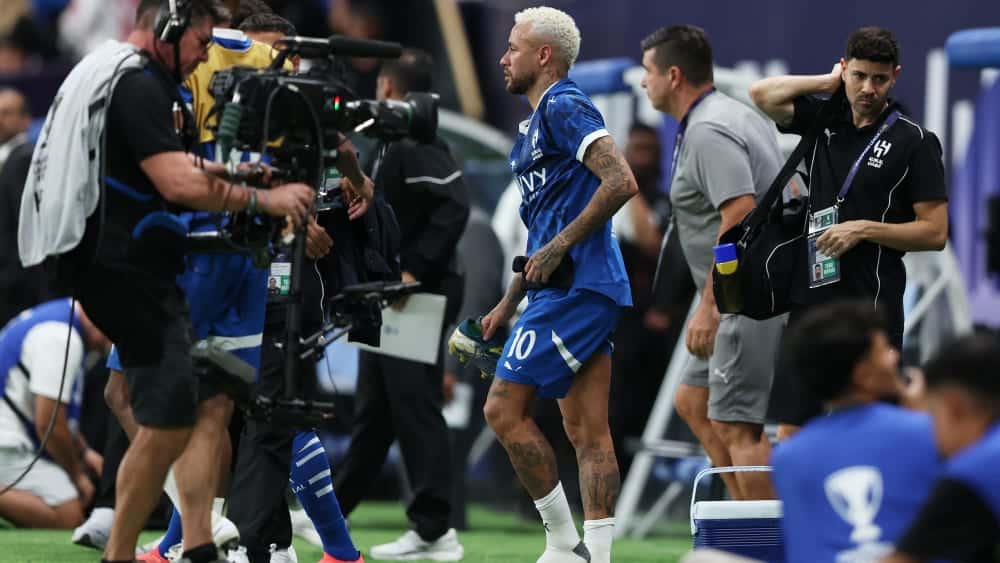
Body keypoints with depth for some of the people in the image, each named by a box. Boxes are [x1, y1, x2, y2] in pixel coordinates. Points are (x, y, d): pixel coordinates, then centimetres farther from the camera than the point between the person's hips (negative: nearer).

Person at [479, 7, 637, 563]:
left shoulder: (563, 107, -9)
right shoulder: (540, 119, 22)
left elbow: (621, 182, -21)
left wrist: (560, 247, -19)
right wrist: (508, 303, 28)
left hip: (575, 289, -10)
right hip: (591, 290, 10)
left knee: (504, 409, -8)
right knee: (588, 433, 5)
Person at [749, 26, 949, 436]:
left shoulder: (915, 141, -4)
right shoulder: (824, 121, 9)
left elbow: (935, 232, -6)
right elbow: (762, 95, -3)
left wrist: (863, 229, -15)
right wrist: (830, 82, 1)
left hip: (870, 308, -5)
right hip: (810, 299, 5)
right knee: (792, 427, 3)